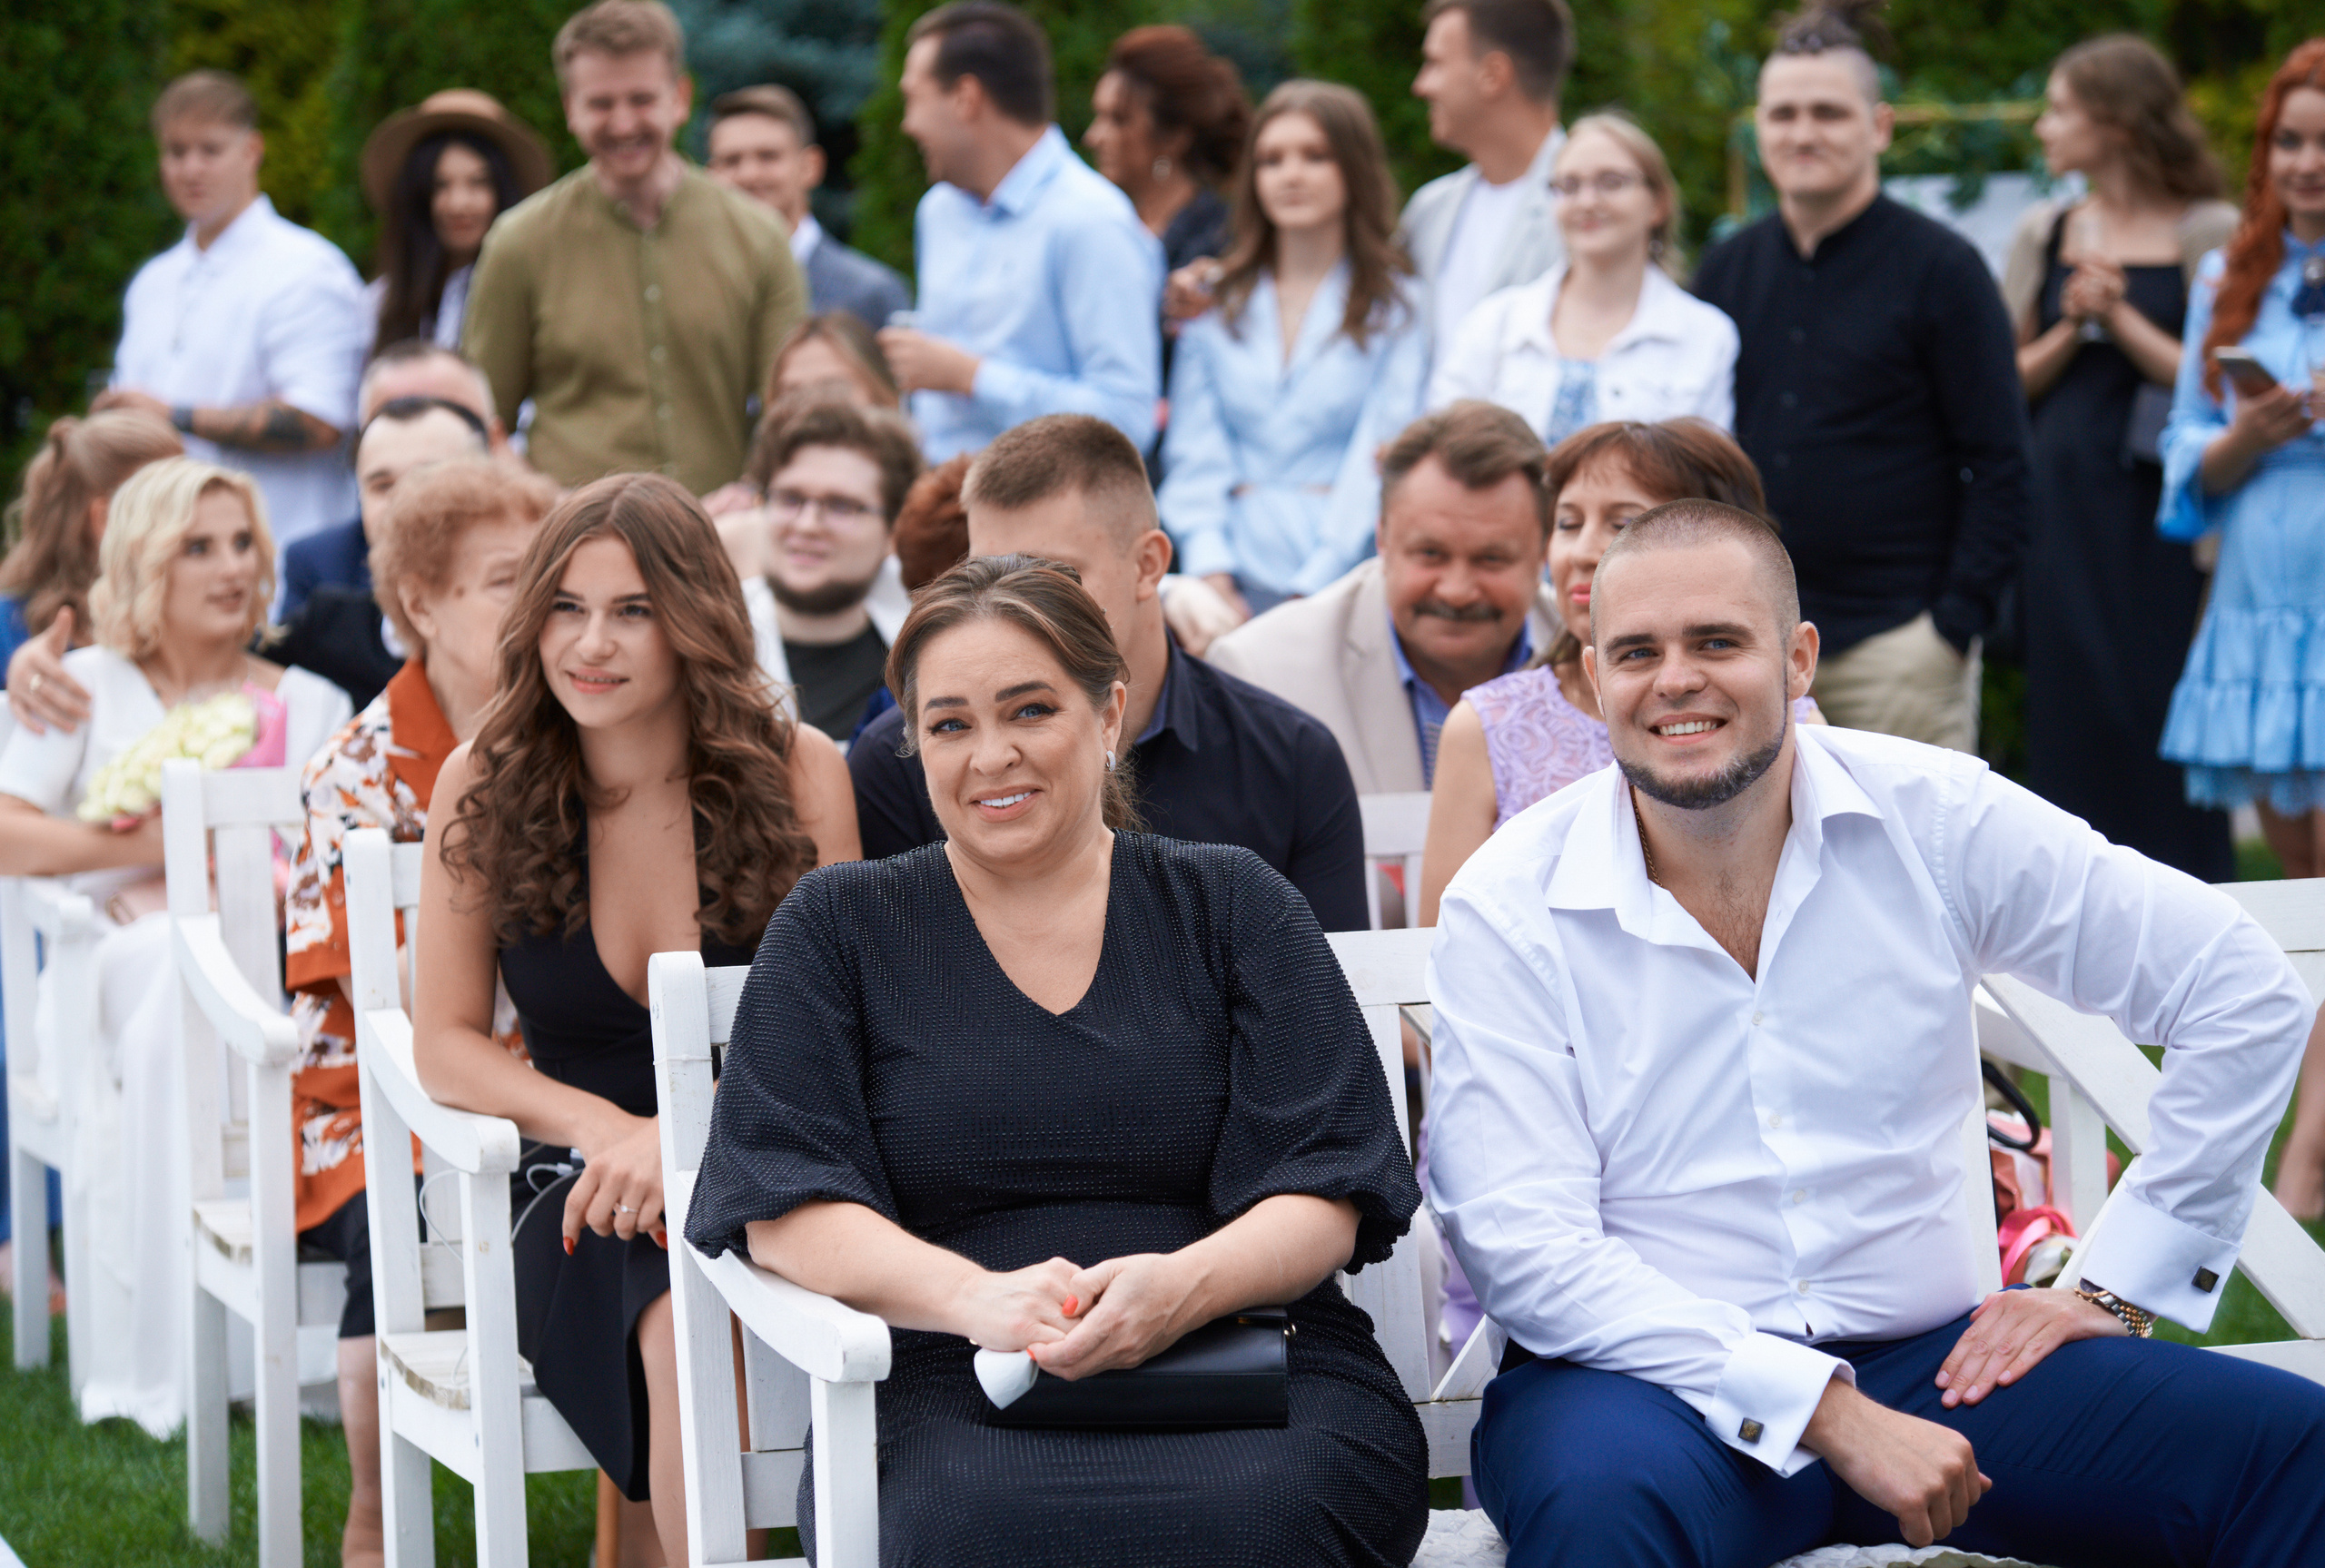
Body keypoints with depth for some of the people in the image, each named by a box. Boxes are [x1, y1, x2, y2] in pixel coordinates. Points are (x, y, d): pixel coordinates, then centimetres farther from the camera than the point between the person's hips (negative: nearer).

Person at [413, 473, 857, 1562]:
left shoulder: (797, 776, 0)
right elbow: (445, 1044, 6)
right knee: (684, 1324, -34)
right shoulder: (483, 787, 3)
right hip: (590, 1199, 0)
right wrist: (601, 1124, -13)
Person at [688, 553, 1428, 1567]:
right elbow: (785, 1208, 2)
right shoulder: (837, 930, 14)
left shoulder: (1233, 906, 15)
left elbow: (1320, 1199, 5)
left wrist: (1184, 1285, -18)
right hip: (951, 1381, -1)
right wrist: (979, 1298, -18)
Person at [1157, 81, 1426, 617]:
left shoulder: (1394, 308, 6)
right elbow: (1192, 452, 10)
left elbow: (1380, 464, -2)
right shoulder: (1216, 306, 16)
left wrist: (1313, 590, -11)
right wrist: (1209, 569, -6)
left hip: (1341, 572, -2)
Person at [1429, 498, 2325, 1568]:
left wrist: (2117, 1289, 2)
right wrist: (1828, 1413, -20)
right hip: (1654, 1379, -2)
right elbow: (1530, 1257, -13)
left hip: (1931, 1360, 2)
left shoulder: (1930, 820, 0)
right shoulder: (1504, 912, -5)